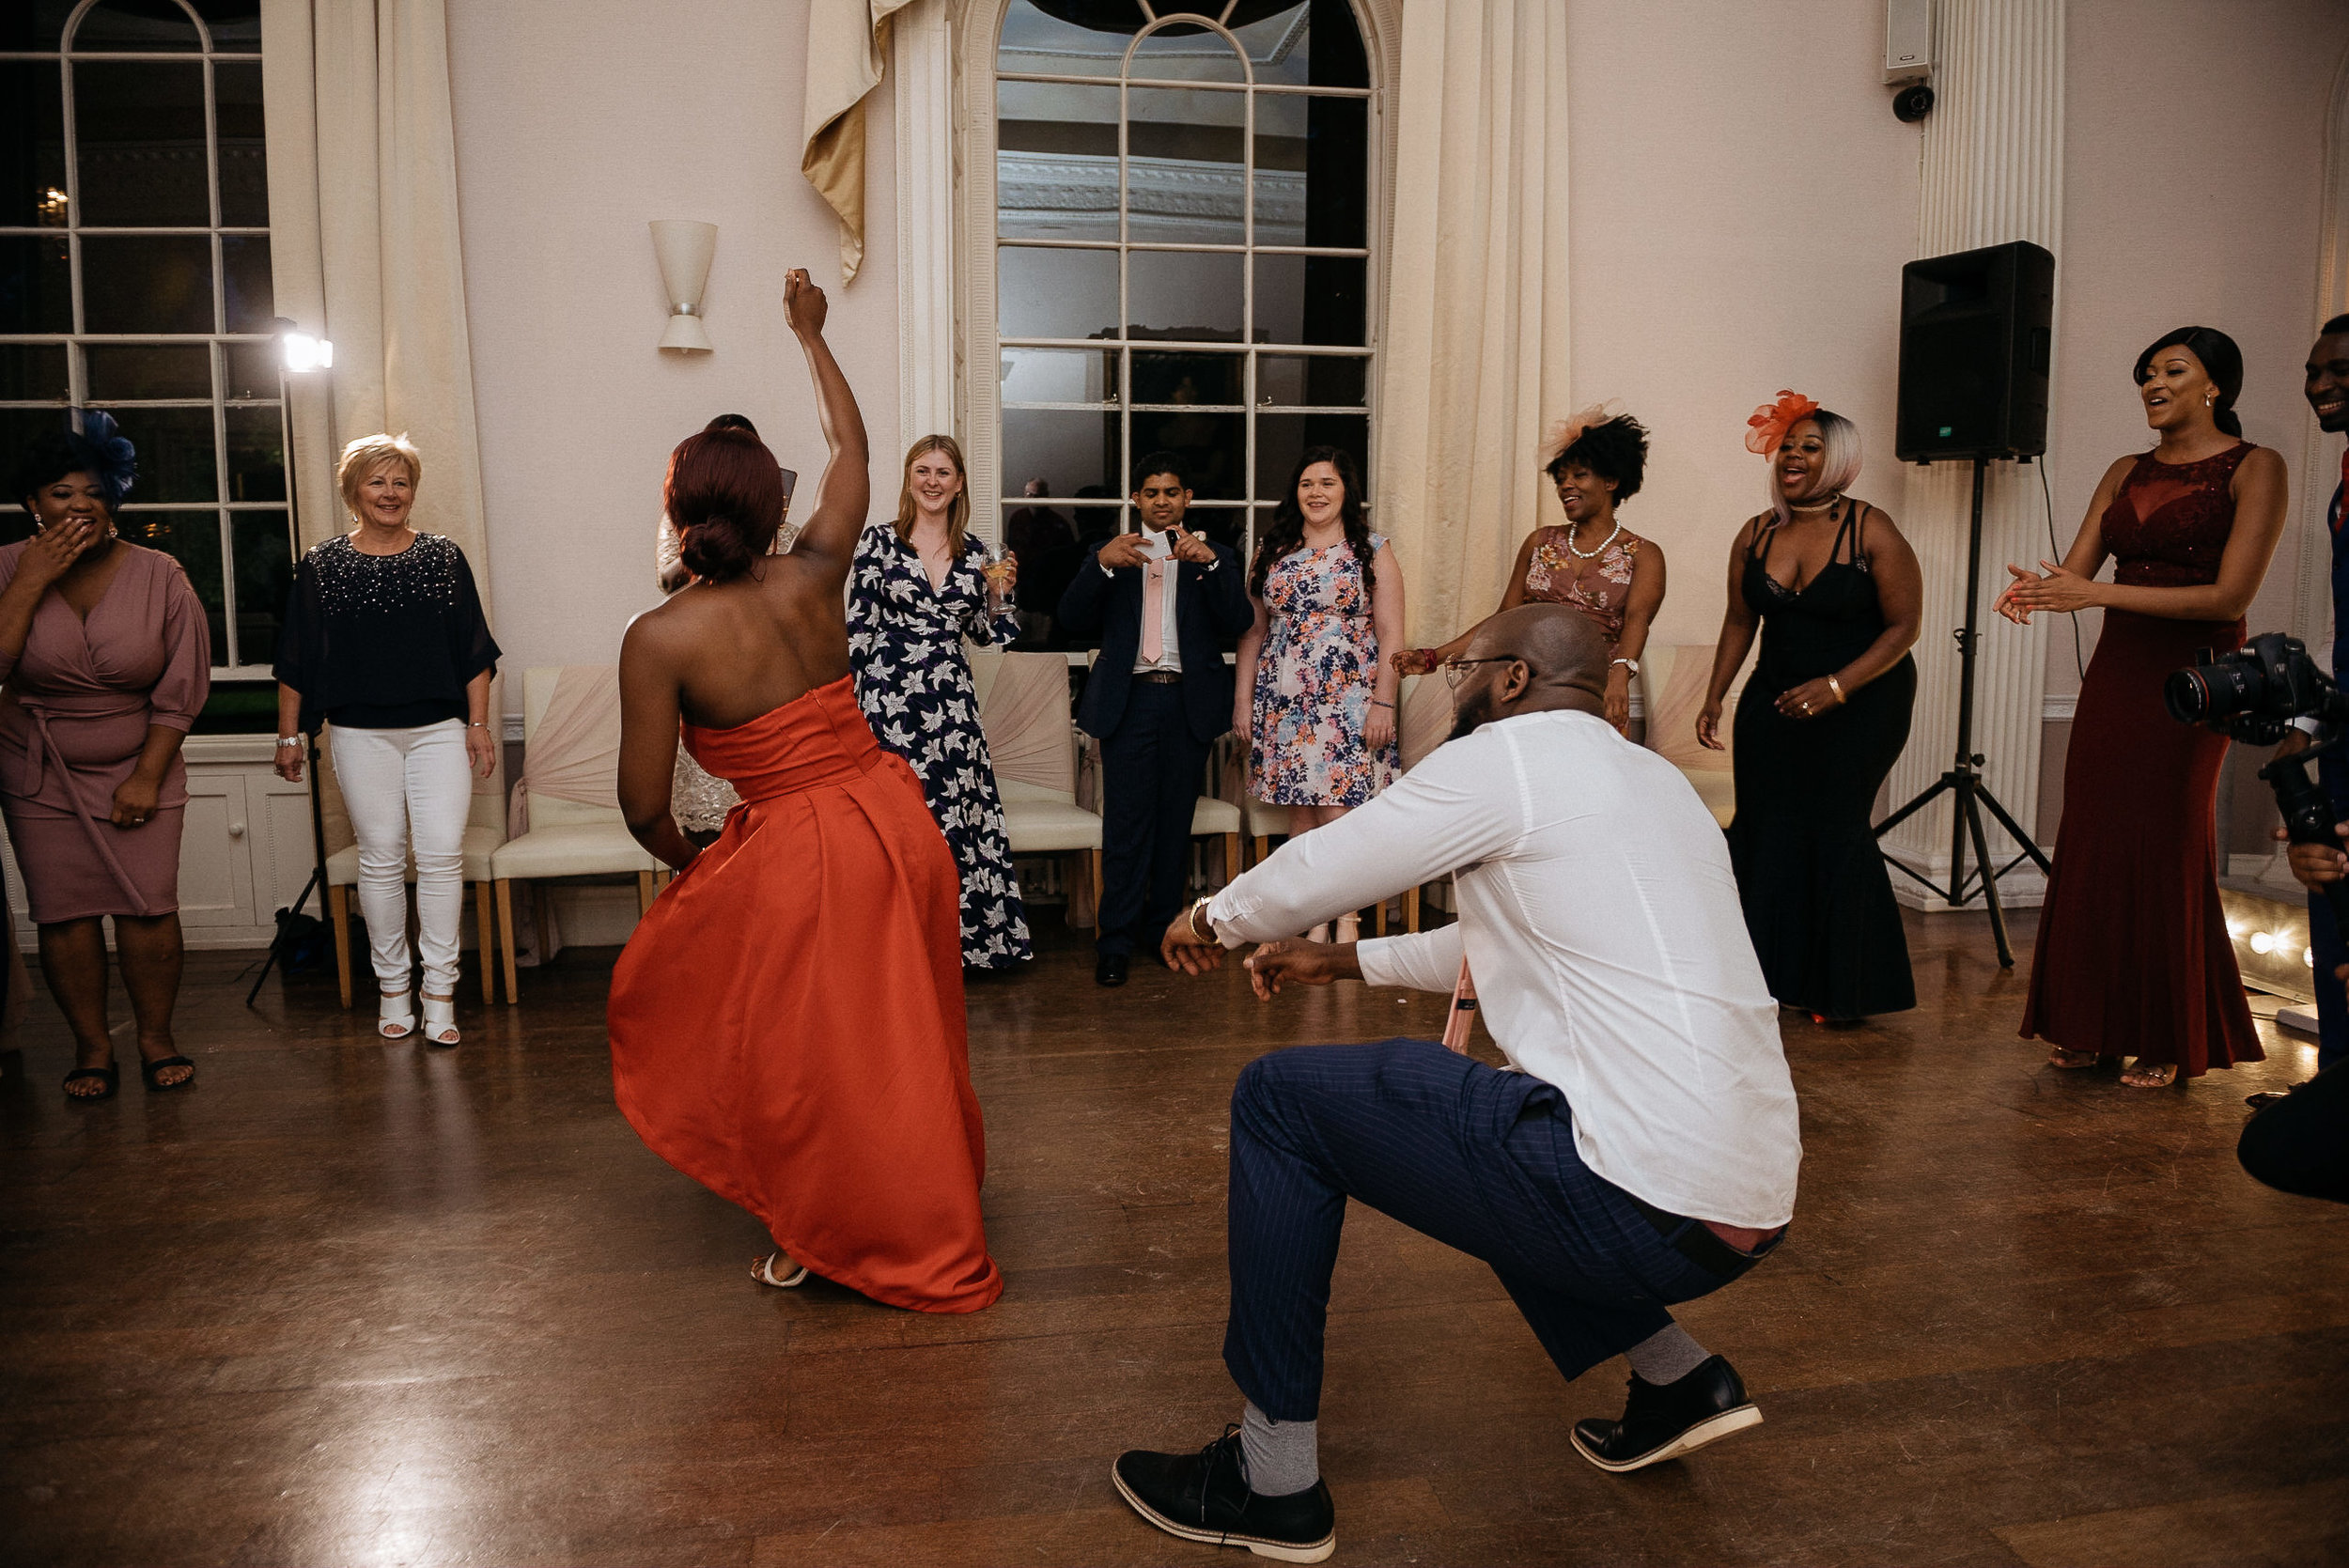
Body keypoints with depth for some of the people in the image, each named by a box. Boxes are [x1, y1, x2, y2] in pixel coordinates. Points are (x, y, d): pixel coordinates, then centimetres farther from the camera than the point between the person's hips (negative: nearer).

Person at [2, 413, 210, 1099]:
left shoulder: (159, 576, -7)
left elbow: (181, 690, -5)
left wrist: (147, 776, -8)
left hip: (139, 768, -1)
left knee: (148, 907, -5)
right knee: (64, 912, 0)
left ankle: (156, 1037, 12)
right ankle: (92, 1047, 13)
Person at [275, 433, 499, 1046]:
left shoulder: (443, 556, 7)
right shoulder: (321, 566, 5)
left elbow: (474, 651, 8)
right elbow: (296, 662, 9)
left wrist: (479, 724, 2)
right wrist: (289, 736, 8)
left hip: (439, 728, 0)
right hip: (361, 735, 0)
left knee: (442, 853, -8)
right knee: (381, 858, 3)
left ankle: (439, 990, -1)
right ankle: (392, 986, 15)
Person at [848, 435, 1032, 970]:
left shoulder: (973, 550, 10)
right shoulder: (879, 540, 1)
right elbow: (857, 626, 0)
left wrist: (999, 593, 0)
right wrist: (844, 695, -4)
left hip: (951, 696, 3)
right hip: (891, 693, -3)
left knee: (957, 808, 2)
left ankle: (965, 935, 14)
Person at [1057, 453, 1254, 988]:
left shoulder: (1215, 557, 13)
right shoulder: (1112, 555, 13)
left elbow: (1239, 621, -4)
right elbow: (1072, 618, -1)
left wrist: (1208, 562, -18)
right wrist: (1102, 562, -16)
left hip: (1189, 702, 1)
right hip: (1130, 699, -1)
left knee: (1175, 822, 6)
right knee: (1125, 823, -5)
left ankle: (1165, 928, 17)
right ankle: (1115, 942, -1)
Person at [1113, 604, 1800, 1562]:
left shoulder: (1513, 755, -6)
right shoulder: (1658, 781, 20)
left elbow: (1316, 871, 1)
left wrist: (1213, 920, 21)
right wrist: (1351, 962, 37)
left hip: (1639, 1208, -9)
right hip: (1752, 1206, 9)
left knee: (1280, 1099, 1)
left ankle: (1273, 1483, 7)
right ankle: (1675, 1376, 23)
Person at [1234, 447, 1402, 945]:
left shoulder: (1372, 551, 4)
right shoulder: (1273, 552, 12)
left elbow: (1391, 636, -1)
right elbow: (1253, 630, 13)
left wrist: (1383, 704, -9)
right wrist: (1242, 699, 8)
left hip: (1348, 704, -3)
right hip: (1284, 702, 3)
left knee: (1338, 812, -9)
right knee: (1300, 812, 4)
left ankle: (1348, 921, 3)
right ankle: (1314, 919, 12)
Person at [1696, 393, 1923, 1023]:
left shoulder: (1873, 534, -12)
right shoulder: (1755, 536, 3)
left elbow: (1902, 627, -11)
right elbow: (1740, 621, 12)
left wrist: (1835, 687, -21)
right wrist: (1715, 697, 5)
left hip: (1862, 704, -4)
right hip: (1775, 700, 5)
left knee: (1836, 829, -4)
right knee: (1765, 828, 0)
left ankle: (1844, 992, 11)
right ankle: (1767, 977, 12)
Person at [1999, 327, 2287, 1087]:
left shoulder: (2253, 468, -4)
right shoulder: (2127, 473, 13)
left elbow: (2230, 596, -14)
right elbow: (2075, 568, 6)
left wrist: (2096, 593, -20)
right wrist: (2037, 591, -19)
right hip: (2115, 672, 5)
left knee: (2164, 851, -2)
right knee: (2091, 846, 4)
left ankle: (2169, 1041, 13)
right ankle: (2095, 1025, 17)